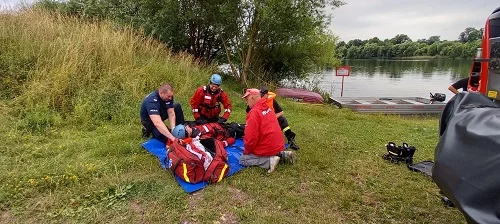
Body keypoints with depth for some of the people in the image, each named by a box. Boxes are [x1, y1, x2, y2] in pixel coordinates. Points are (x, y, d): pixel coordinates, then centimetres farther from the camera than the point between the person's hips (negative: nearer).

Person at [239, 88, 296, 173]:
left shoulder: (254, 112, -19)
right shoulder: (267, 108, 7)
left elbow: (251, 138, -21)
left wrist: (246, 151, -2)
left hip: (268, 148, -8)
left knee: (242, 159, 3)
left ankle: (270, 160, -10)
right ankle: (282, 154, 10)